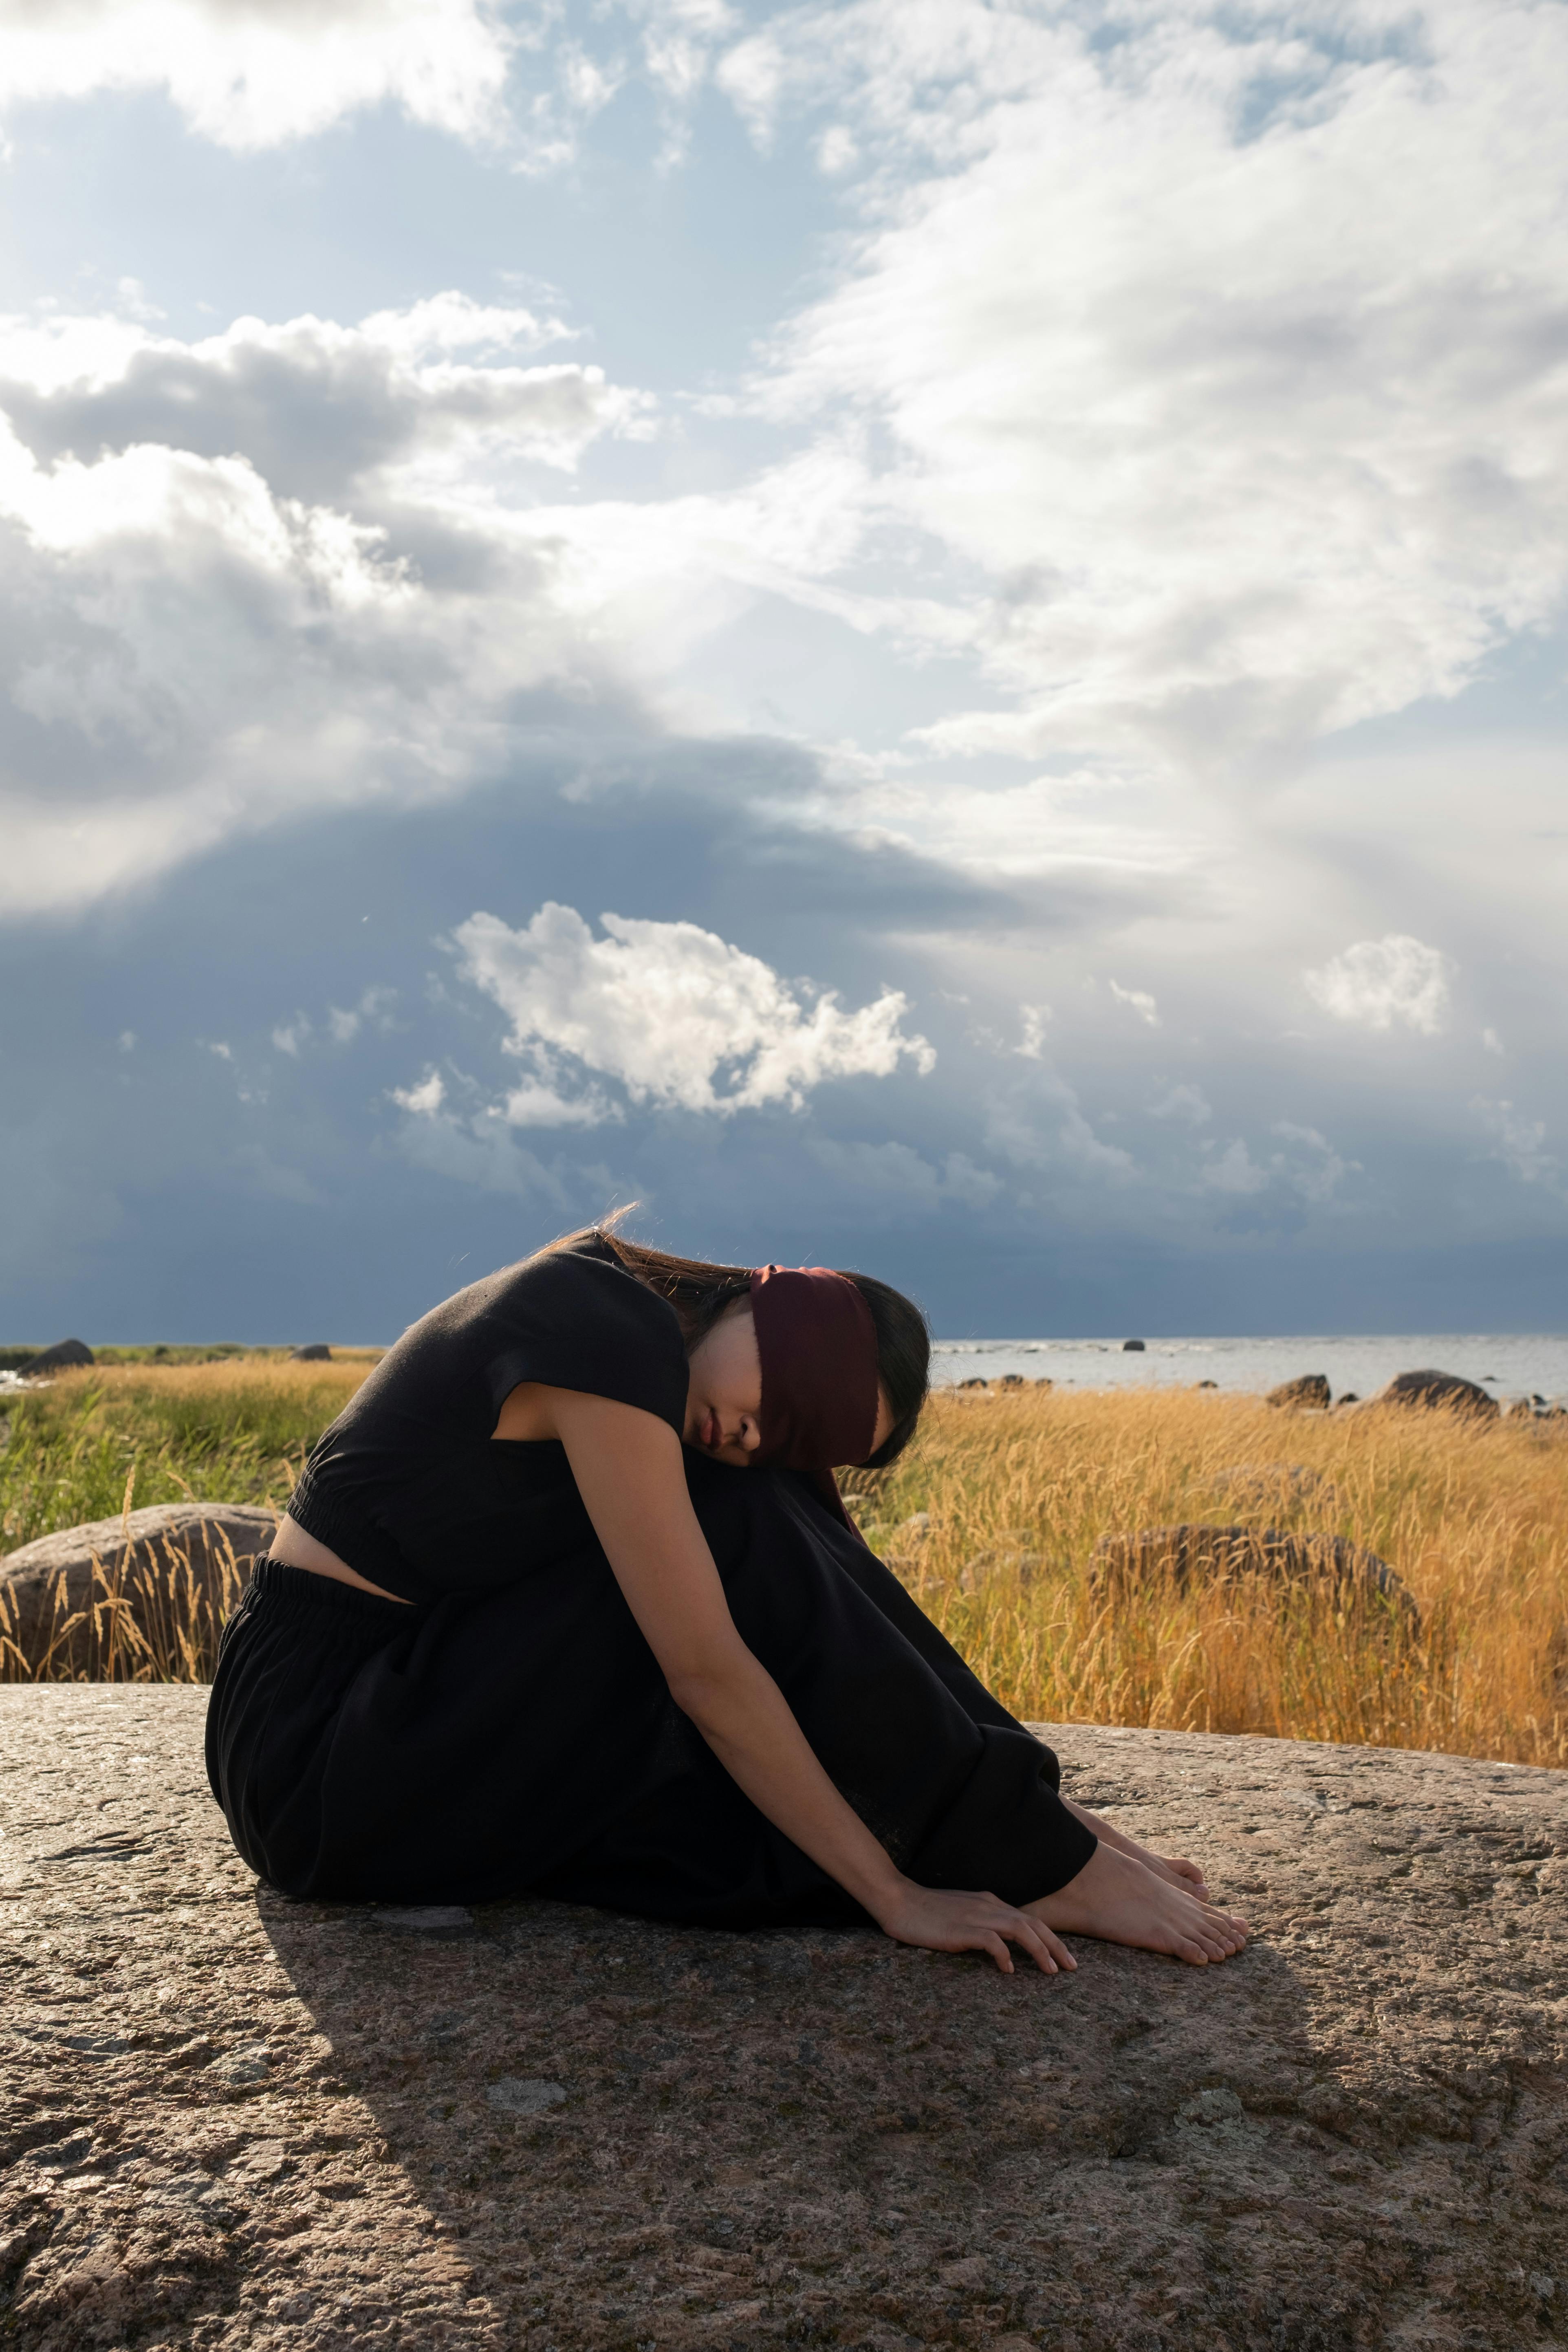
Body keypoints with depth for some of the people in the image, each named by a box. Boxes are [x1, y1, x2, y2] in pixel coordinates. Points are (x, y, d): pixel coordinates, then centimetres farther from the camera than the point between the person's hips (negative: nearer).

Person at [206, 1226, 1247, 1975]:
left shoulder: (640, 1345, 6)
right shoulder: (608, 1326, -22)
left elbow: (841, 1628, 11)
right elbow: (707, 1672, -25)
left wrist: (1021, 1797, 11)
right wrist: (895, 1895, -20)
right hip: (318, 1759, -9)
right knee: (744, 1548, -19)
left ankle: (1036, 1844, 0)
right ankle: (1044, 1876, -11)